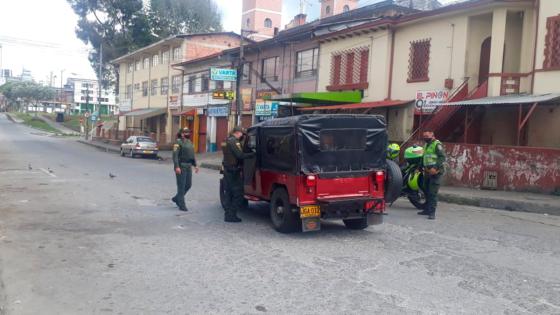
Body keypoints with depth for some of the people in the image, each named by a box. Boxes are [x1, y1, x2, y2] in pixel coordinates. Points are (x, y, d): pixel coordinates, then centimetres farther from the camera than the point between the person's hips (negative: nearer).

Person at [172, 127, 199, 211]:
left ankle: (176, 198, 30)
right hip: (181, 166, -8)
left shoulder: (189, 142, 16)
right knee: (181, 186, -3)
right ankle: (181, 205, 4)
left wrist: (195, 165, 17)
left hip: (188, 166, 8)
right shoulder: (178, 142, -9)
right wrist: (177, 167, -24)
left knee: (188, 185, 11)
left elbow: (192, 155, 22)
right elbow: (175, 155, -17)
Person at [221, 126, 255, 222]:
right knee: (238, 193, -4)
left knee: (230, 193, 16)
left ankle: (228, 214, 21)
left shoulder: (228, 140, 16)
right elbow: (240, 155, -23)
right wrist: (253, 154, -17)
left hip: (227, 170, 10)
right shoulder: (234, 141, -16)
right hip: (233, 170, -10)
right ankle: (231, 215, -4)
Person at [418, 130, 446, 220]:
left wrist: (435, 168, -26)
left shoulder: (437, 144, -9)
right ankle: (427, 209, 24)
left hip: (435, 172, -9)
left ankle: (432, 212, -12)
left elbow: (442, 157, -18)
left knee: (433, 193, -11)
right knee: (427, 192, 13)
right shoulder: (426, 145, 19)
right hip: (427, 172, 9)